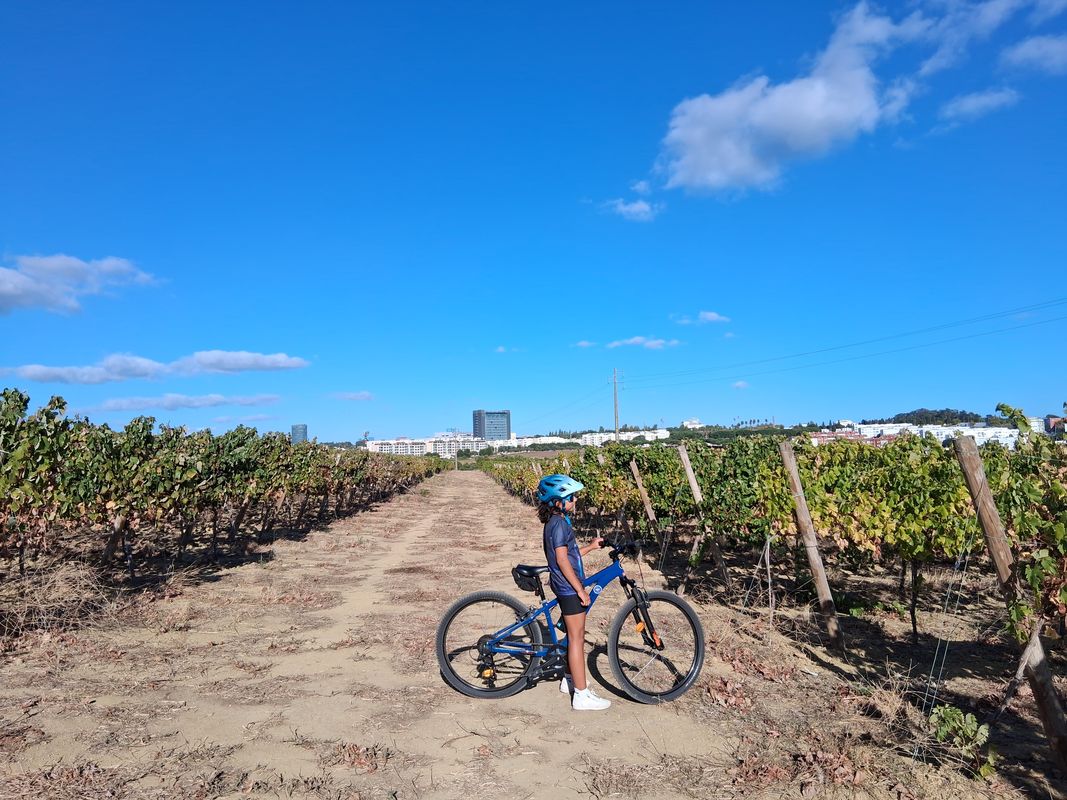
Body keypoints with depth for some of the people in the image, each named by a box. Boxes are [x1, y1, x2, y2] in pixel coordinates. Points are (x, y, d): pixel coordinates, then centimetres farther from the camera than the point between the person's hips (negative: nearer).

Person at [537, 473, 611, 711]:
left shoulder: (556, 522, 12)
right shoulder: (559, 524, -19)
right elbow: (562, 560, -23)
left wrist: (591, 546, 15)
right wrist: (580, 590, -21)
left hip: (566, 587, 10)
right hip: (569, 588, -10)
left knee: (575, 636, 20)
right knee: (576, 639, -3)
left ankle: (569, 680, 33)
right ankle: (582, 696, 5)